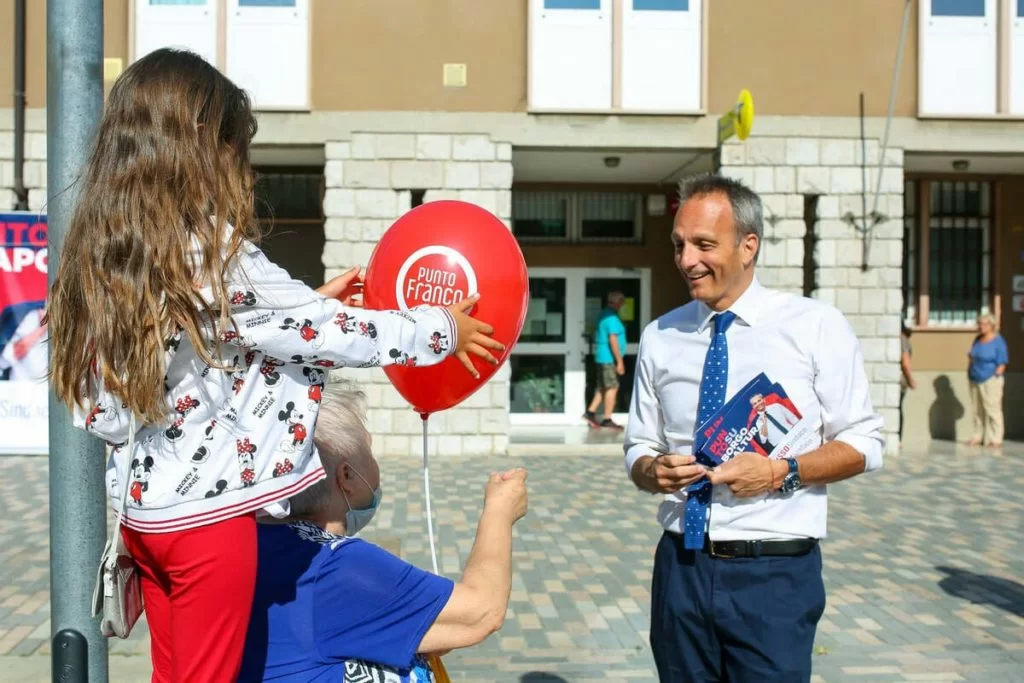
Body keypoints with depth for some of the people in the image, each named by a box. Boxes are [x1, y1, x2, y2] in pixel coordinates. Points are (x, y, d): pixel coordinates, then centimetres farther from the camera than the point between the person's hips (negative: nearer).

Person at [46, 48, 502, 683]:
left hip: (145, 505, 8)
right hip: (207, 509, -8)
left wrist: (311, 301, 16)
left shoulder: (104, 254, 3)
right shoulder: (215, 253, -21)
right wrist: (444, 329, -1)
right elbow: (329, 333, -14)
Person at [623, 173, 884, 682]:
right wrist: (652, 469, -10)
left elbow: (863, 444, -1)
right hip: (682, 568, 3)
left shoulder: (816, 326, -3)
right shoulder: (659, 336, 5)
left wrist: (781, 472, -16)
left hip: (773, 576, -3)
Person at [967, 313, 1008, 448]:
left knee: (992, 409, -8)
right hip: (975, 380, 7)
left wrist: (996, 376, -15)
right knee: (977, 410, 8)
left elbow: (1002, 364, -9)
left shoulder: (998, 342, -7)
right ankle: (979, 436, 15)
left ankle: (995, 439, -5)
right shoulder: (977, 340, 13)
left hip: (990, 380, -7)